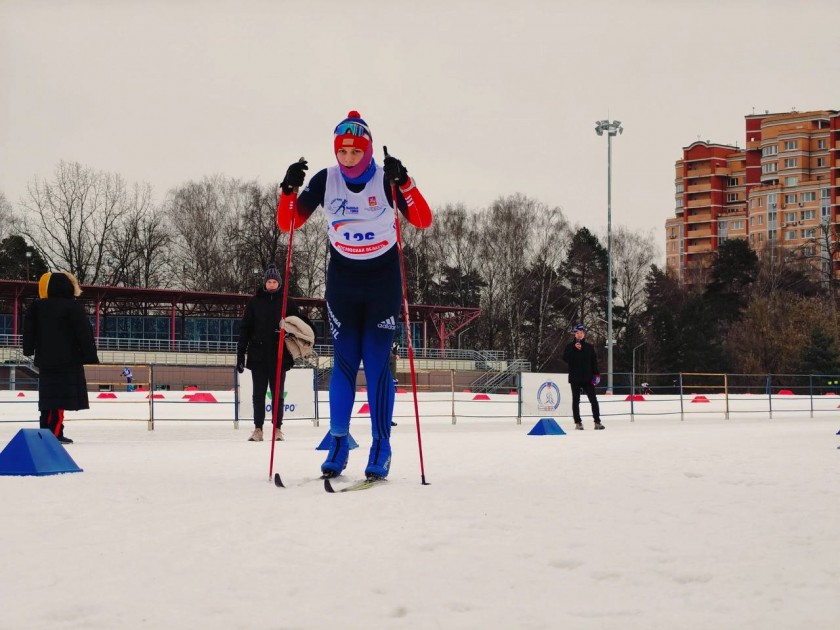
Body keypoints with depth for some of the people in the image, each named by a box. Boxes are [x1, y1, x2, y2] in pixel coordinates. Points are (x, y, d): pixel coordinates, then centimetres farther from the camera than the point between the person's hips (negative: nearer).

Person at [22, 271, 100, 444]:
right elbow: (84, 334, -12)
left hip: (45, 359, 7)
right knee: (60, 397, -9)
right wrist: (90, 356, -8)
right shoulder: (73, 307, -10)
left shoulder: (36, 307, 10)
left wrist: (28, 350, 25)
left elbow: (29, 331, 16)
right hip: (68, 360, -7)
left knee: (49, 396, 12)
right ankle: (54, 432, -14)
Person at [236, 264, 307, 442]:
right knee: (258, 394, 3)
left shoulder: (288, 302, 3)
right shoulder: (254, 302, 4)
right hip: (258, 356, 0)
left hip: (279, 355, 0)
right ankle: (258, 429, 7)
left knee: (277, 393, 6)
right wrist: (240, 354, 0)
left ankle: (278, 429, 12)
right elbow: (244, 328, 4)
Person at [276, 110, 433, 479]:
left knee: (376, 363, -6)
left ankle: (381, 449, -1)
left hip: (383, 277, -2)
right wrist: (289, 189, -20)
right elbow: (287, 224, -3)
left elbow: (423, 221, -20)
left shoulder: (386, 180, -11)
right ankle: (338, 445, 7)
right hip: (342, 279, 2)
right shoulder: (325, 181, -5)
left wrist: (403, 182, -32)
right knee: (344, 362, 1)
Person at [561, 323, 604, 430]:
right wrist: (574, 349, -19)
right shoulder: (570, 346, 3)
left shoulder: (589, 347, 8)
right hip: (575, 378, -1)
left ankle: (597, 422, -1)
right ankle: (578, 423, 8)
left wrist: (596, 374, -1)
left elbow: (594, 361, 8)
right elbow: (565, 358, -11)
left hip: (587, 377, 1)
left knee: (593, 399, -3)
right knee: (576, 400, 3)